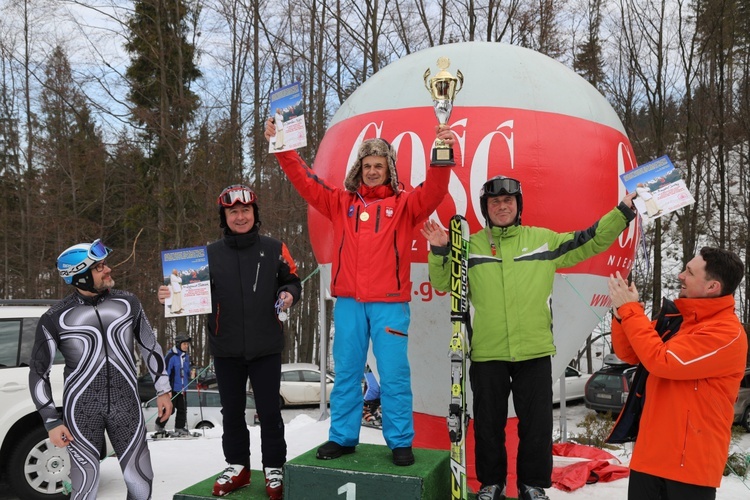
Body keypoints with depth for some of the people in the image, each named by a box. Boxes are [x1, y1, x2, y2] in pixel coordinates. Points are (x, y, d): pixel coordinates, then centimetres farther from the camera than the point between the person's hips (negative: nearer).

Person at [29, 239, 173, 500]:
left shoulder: (128, 303, 0)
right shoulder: (55, 319, -7)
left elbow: (150, 346, 12)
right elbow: (38, 372, 1)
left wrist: (162, 390, 13)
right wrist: (52, 421, -3)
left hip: (126, 405, 2)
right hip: (81, 410, -2)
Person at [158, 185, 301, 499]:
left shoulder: (274, 249, 1)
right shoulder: (210, 254, 3)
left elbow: (291, 280, 10)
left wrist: (289, 294, -11)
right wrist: (171, 295, -17)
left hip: (266, 348, -1)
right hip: (226, 350, 2)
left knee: (269, 411, 6)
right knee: (232, 411, 14)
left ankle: (274, 469, 22)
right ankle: (237, 467, 30)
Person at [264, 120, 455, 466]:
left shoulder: (404, 203, 5)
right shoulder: (342, 202, 11)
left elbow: (434, 191, -12)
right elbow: (304, 180, 7)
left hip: (390, 303, -2)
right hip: (348, 302, 3)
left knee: (394, 376, 2)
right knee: (346, 373, 11)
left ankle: (400, 442, 16)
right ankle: (342, 438, 24)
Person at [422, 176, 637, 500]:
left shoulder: (544, 239, 7)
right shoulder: (471, 246, 6)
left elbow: (589, 242, 11)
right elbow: (443, 283, 6)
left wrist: (623, 212, 5)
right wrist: (439, 251, -11)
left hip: (535, 352, 0)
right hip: (487, 353, 0)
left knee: (537, 424, 9)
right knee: (488, 423, 12)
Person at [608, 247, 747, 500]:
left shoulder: (727, 333, -16)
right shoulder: (676, 318, 10)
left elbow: (661, 361, -23)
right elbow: (629, 354, 11)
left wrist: (630, 309, -16)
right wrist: (622, 312, -6)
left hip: (691, 461, -7)